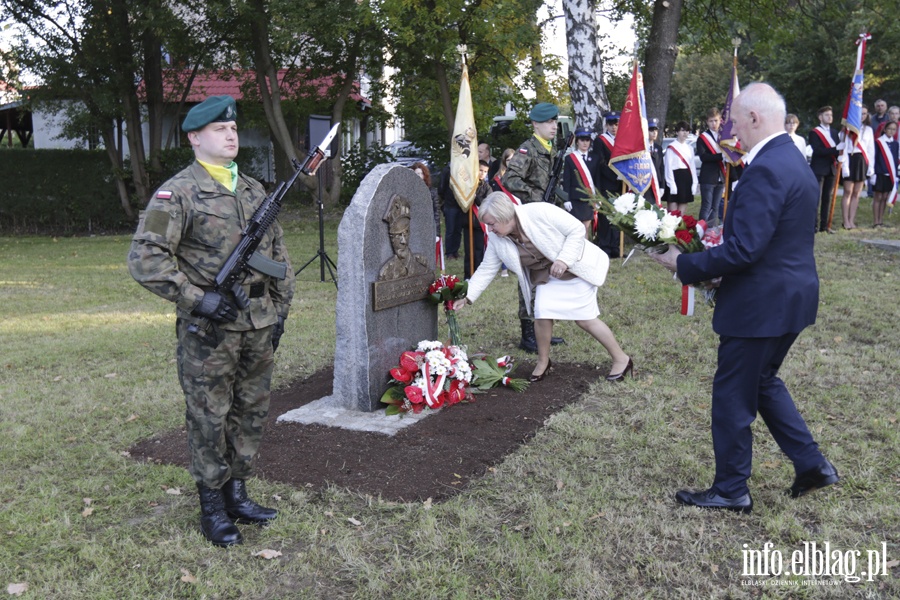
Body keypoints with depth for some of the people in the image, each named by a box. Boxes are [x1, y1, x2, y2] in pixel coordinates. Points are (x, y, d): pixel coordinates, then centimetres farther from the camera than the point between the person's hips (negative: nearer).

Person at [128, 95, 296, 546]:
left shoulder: (255, 190, 12)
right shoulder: (177, 193, -8)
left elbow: (278, 252, 18)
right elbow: (145, 258, -14)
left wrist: (280, 308, 11)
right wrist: (196, 299, -19)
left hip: (259, 325, 6)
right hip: (209, 328, -6)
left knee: (251, 413, 14)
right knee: (209, 419, 4)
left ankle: (237, 494, 29)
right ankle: (213, 508, 19)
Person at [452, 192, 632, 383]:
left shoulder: (540, 212, -29)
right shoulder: (495, 239, -12)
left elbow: (577, 229, -23)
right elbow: (486, 269, -4)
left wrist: (563, 260, -32)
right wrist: (467, 296, -11)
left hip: (575, 266, -5)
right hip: (546, 276, 5)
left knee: (585, 318, -6)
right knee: (542, 312, -15)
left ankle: (621, 359, 12)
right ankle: (543, 362, 9)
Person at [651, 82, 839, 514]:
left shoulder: (765, 170, -23)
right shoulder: (793, 160, 10)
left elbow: (742, 250, -27)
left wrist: (685, 264, -16)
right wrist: (712, 256, 13)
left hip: (761, 303, -10)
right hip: (789, 295, 10)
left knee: (733, 396, 5)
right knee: (763, 381, 25)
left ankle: (731, 490, 20)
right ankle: (811, 465, 30)